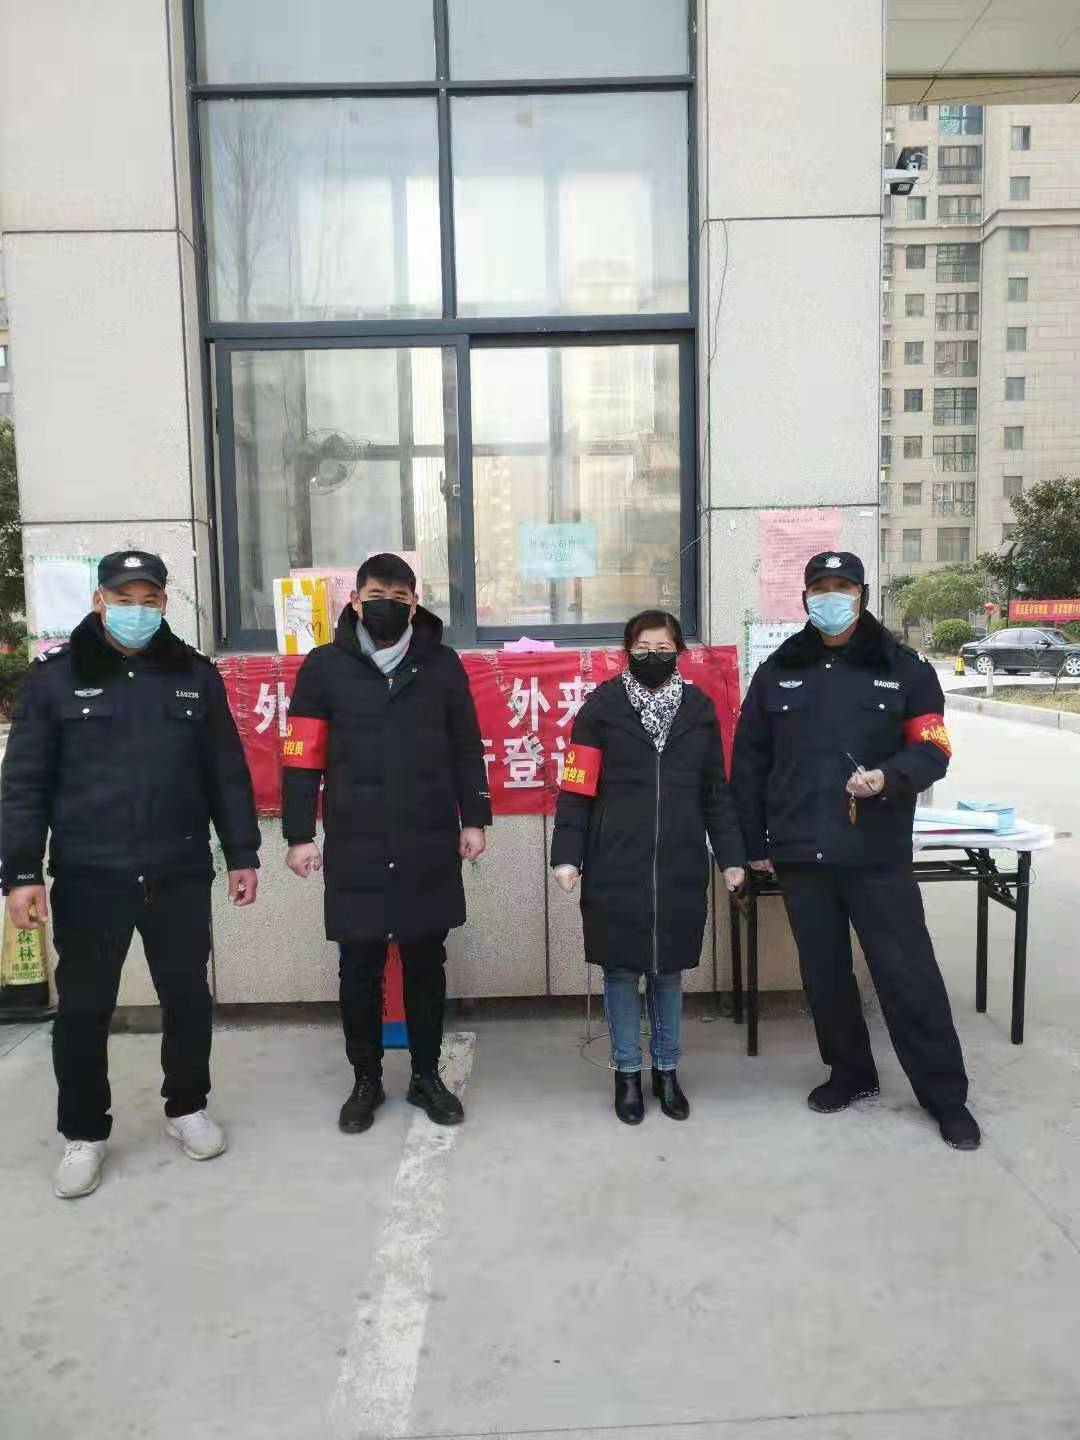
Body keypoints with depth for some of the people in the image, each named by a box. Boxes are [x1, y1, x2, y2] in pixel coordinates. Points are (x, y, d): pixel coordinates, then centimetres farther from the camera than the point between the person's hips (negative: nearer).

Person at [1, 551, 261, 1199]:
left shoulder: (196, 675, 4)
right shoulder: (55, 677, 0)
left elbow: (227, 774, 7)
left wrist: (242, 854, 4)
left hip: (180, 876, 2)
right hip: (88, 880, -1)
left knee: (188, 997, 12)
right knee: (83, 1009, 9)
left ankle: (187, 1108, 33)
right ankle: (84, 1133, 28)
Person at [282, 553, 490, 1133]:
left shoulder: (442, 664, 4)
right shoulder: (325, 666, 0)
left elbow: (466, 749, 8)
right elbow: (302, 757, 0)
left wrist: (474, 819, 5)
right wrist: (299, 834, -3)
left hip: (429, 846, 1)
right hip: (354, 847, -1)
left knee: (426, 963, 11)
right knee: (360, 967, 9)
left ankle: (427, 1077, 28)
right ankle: (366, 1080, 28)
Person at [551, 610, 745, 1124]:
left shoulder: (698, 707, 6)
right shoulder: (603, 705, -3)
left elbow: (715, 791, 9)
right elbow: (577, 787, -4)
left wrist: (730, 855, 7)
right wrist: (567, 855, -9)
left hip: (680, 867, 2)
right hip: (615, 867, -2)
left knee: (669, 969, 13)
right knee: (621, 968, 7)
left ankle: (667, 1070, 29)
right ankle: (627, 1073, 24)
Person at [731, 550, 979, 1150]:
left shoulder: (904, 668, 2)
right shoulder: (778, 671, 8)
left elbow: (932, 750, 0)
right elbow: (749, 762, 9)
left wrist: (889, 777, -22)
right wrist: (753, 843, 7)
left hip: (877, 854, -2)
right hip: (800, 854, 3)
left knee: (909, 975, 1)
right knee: (823, 973, 13)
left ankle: (945, 1095, 18)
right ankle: (851, 1072, 33)